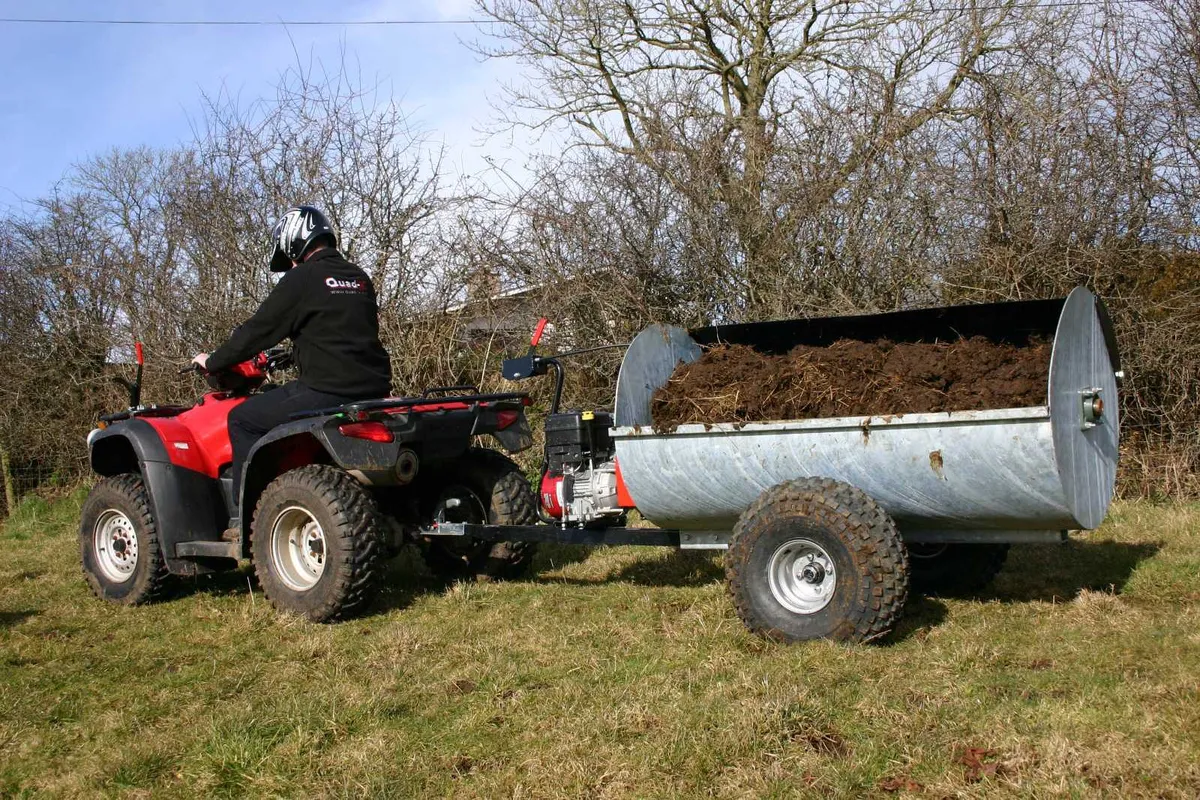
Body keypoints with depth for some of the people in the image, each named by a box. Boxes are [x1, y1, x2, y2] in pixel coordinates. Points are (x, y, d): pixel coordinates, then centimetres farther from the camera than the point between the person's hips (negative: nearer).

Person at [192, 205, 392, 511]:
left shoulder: (301, 279, -6)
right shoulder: (360, 279, 15)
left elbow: (258, 331, -2)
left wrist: (211, 362, 13)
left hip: (329, 391, -8)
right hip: (373, 389, 8)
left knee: (242, 419, 6)